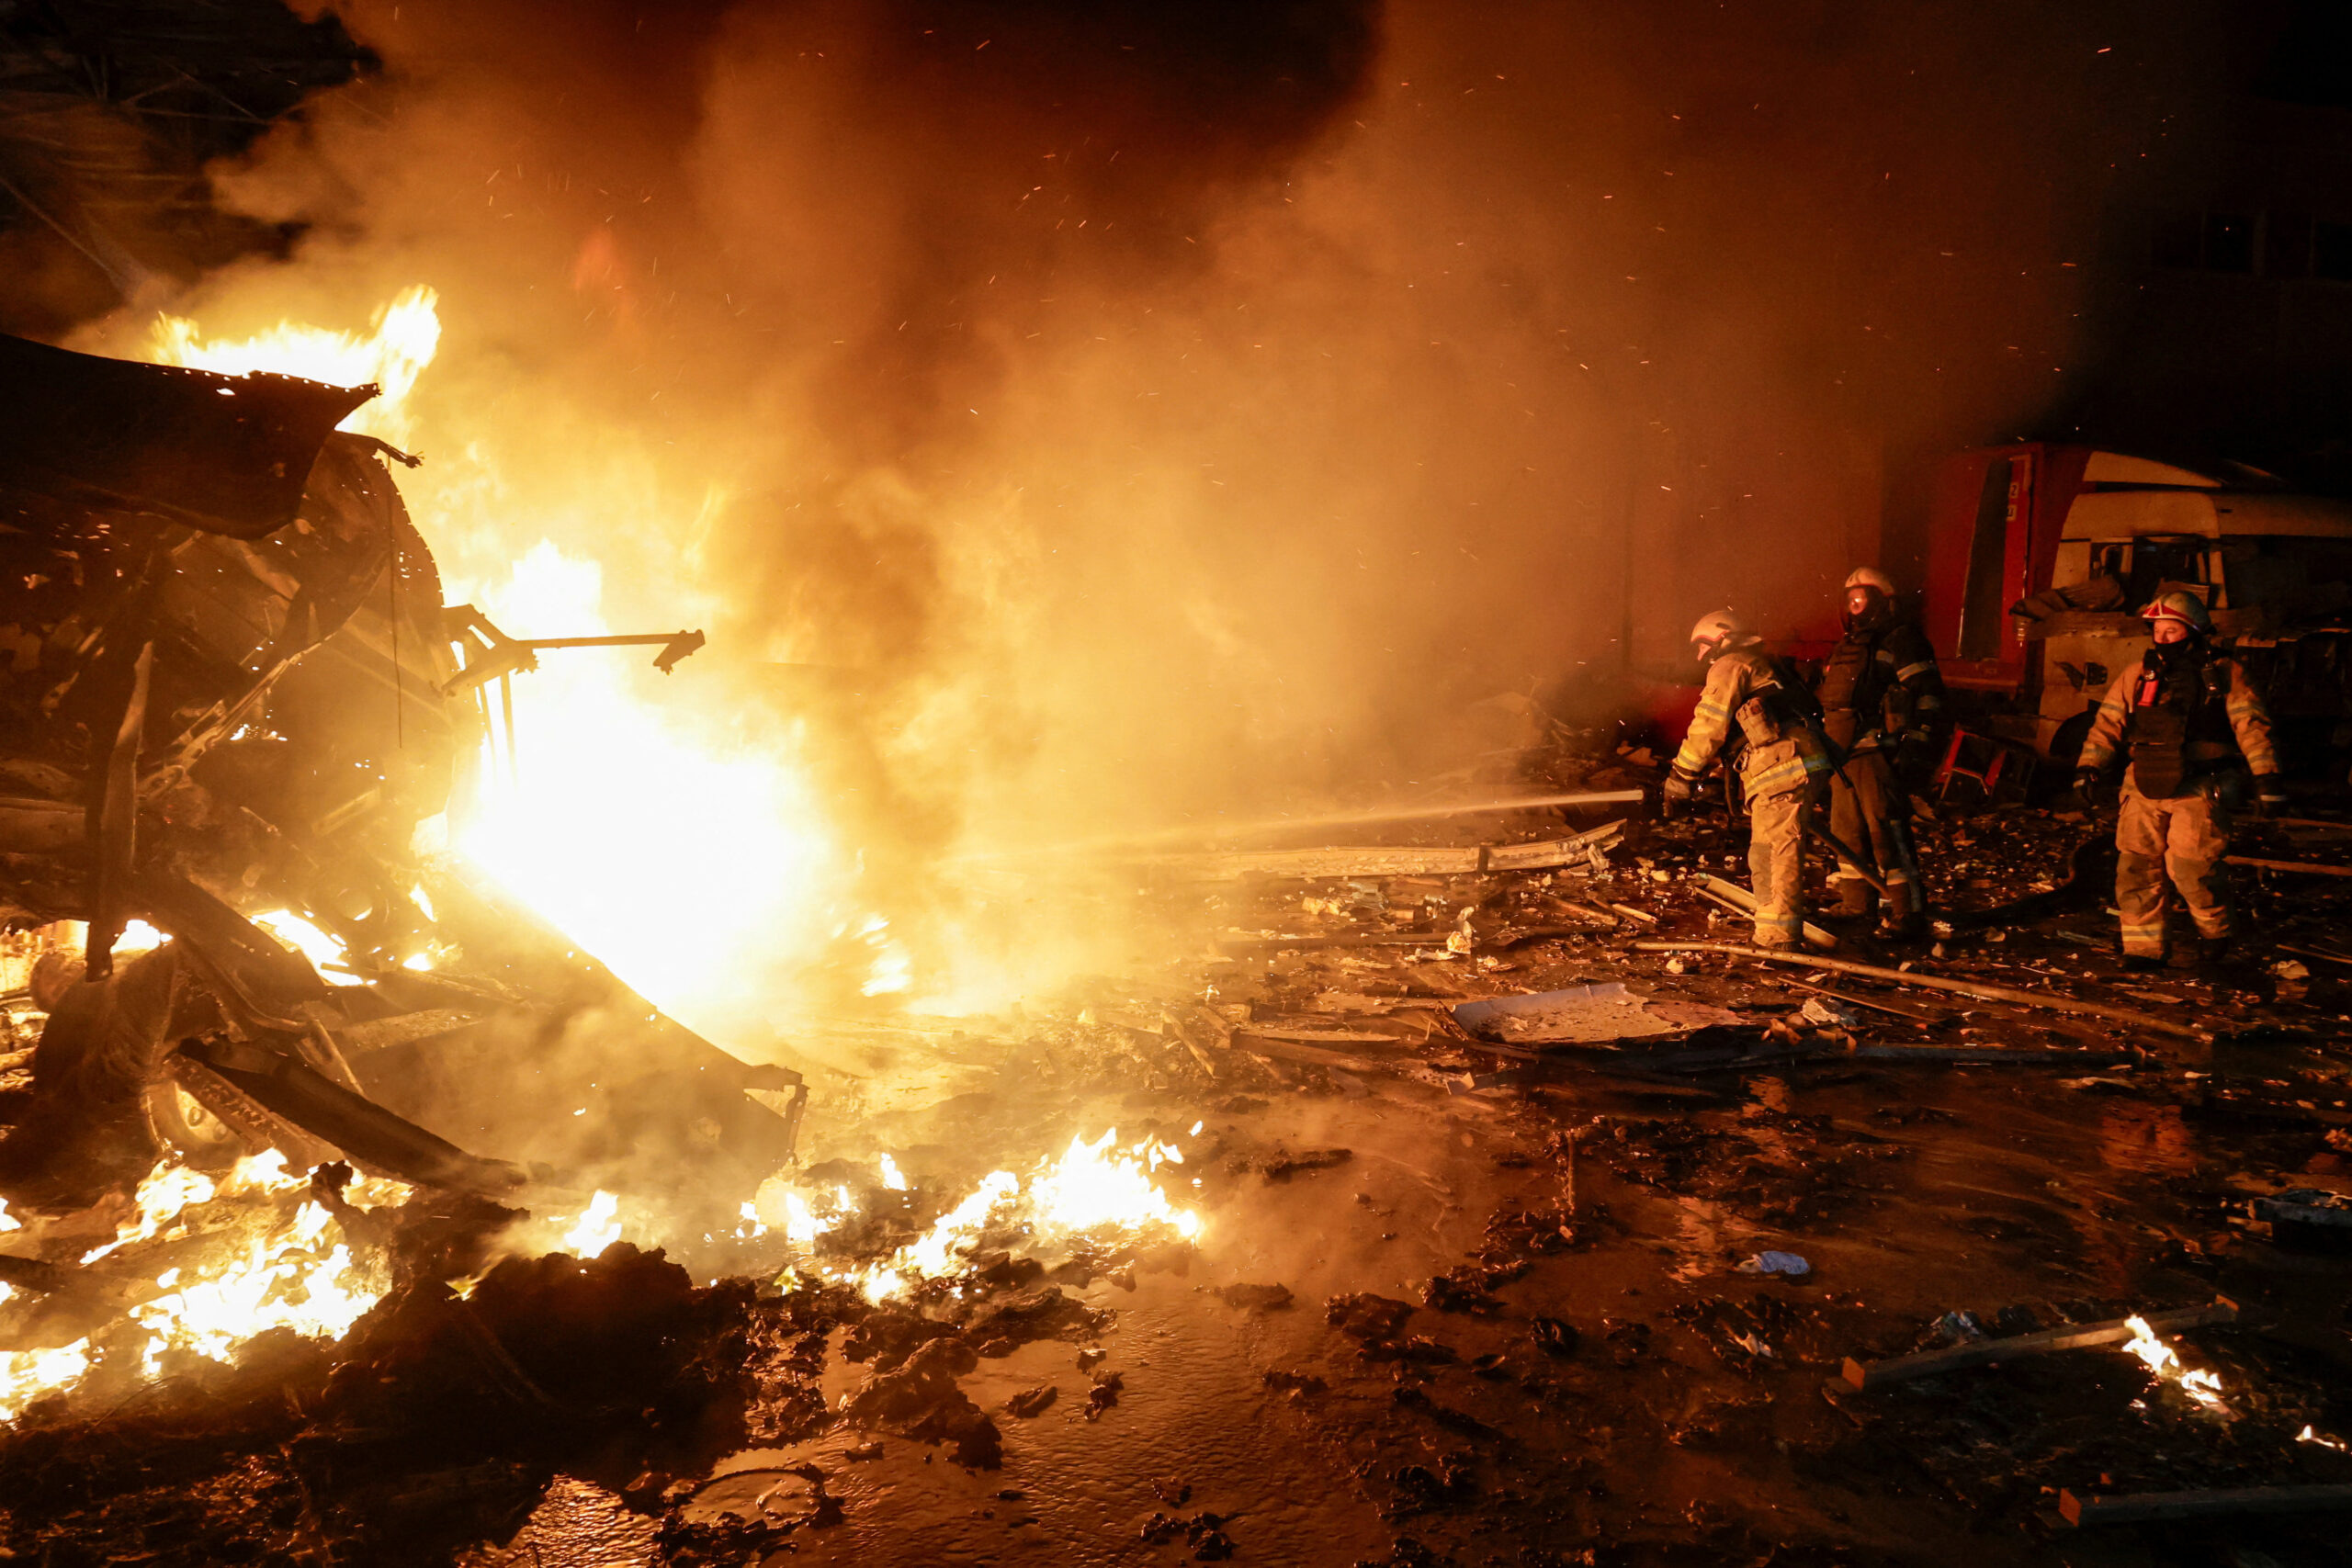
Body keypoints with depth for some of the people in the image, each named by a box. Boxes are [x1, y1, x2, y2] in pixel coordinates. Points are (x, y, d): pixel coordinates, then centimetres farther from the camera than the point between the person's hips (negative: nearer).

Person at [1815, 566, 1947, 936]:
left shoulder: (1900, 638, -3)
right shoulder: (1848, 645, 24)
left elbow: (1926, 696, -11)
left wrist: (1917, 749, -18)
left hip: (1878, 755, -9)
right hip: (1844, 755, 9)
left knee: (1888, 833, -11)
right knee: (1847, 834, 13)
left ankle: (1908, 913, -8)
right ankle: (1855, 906, 24)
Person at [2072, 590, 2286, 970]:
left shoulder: (2224, 674, 2)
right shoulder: (2138, 674, 11)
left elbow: (2251, 724, -3)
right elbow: (2109, 721, 10)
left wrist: (2266, 777, -10)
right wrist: (2089, 766, 0)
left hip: (2199, 789, -4)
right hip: (2146, 788, 4)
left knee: (2190, 865, -13)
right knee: (2136, 866, 0)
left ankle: (2216, 928, 16)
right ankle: (2142, 948, 12)